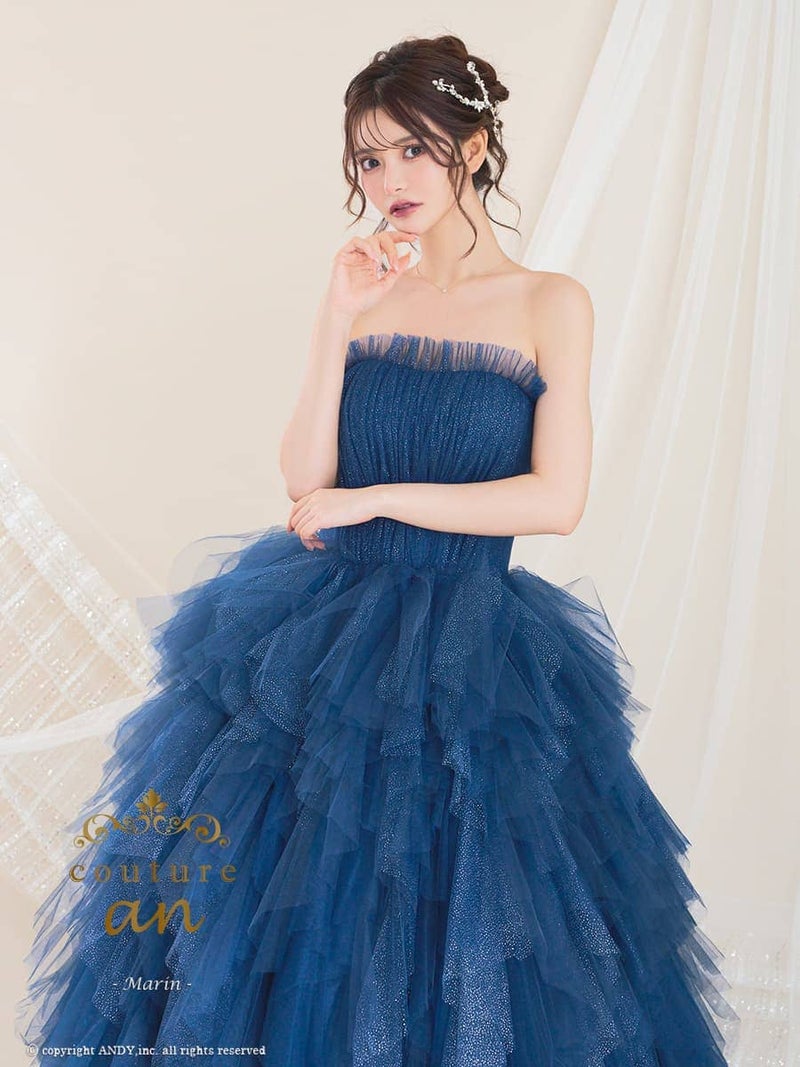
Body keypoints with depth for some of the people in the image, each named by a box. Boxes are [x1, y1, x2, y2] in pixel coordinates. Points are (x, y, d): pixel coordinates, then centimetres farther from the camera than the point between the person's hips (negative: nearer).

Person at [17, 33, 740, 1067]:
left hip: (469, 653, -2)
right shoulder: (363, 289, 7)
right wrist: (337, 320, -10)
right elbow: (306, 482, -3)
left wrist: (375, 498, -9)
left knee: (446, 929, 6)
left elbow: (557, 498, -10)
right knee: (273, 912, 9)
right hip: (325, 631, 3)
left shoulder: (549, 303, 0)